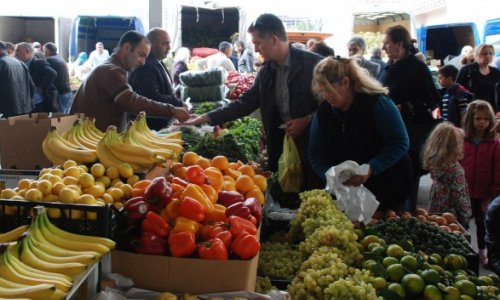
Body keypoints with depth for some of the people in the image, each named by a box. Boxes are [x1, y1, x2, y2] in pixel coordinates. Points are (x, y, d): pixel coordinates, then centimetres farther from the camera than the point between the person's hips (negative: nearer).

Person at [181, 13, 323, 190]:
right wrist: (207, 118, 1)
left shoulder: (313, 63, -11)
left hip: (312, 142, -5)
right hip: (279, 143, 5)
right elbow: (245, 103, 8)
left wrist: (307, 120, -18)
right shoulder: (266, 71, 7)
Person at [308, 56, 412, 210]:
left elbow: (400, 143, -18)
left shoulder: (376, 103, -16)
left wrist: (370, 169, -29)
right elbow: (315, 152, 1)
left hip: (387, 186, -3)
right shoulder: (323, 111, -2)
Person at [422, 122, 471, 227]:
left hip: (434, 212, 7)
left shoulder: (432, 162, -4)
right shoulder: (455, 168, -23)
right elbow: (460, 195, -19)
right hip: (452, 215, -7)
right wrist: (465, 218, -10)